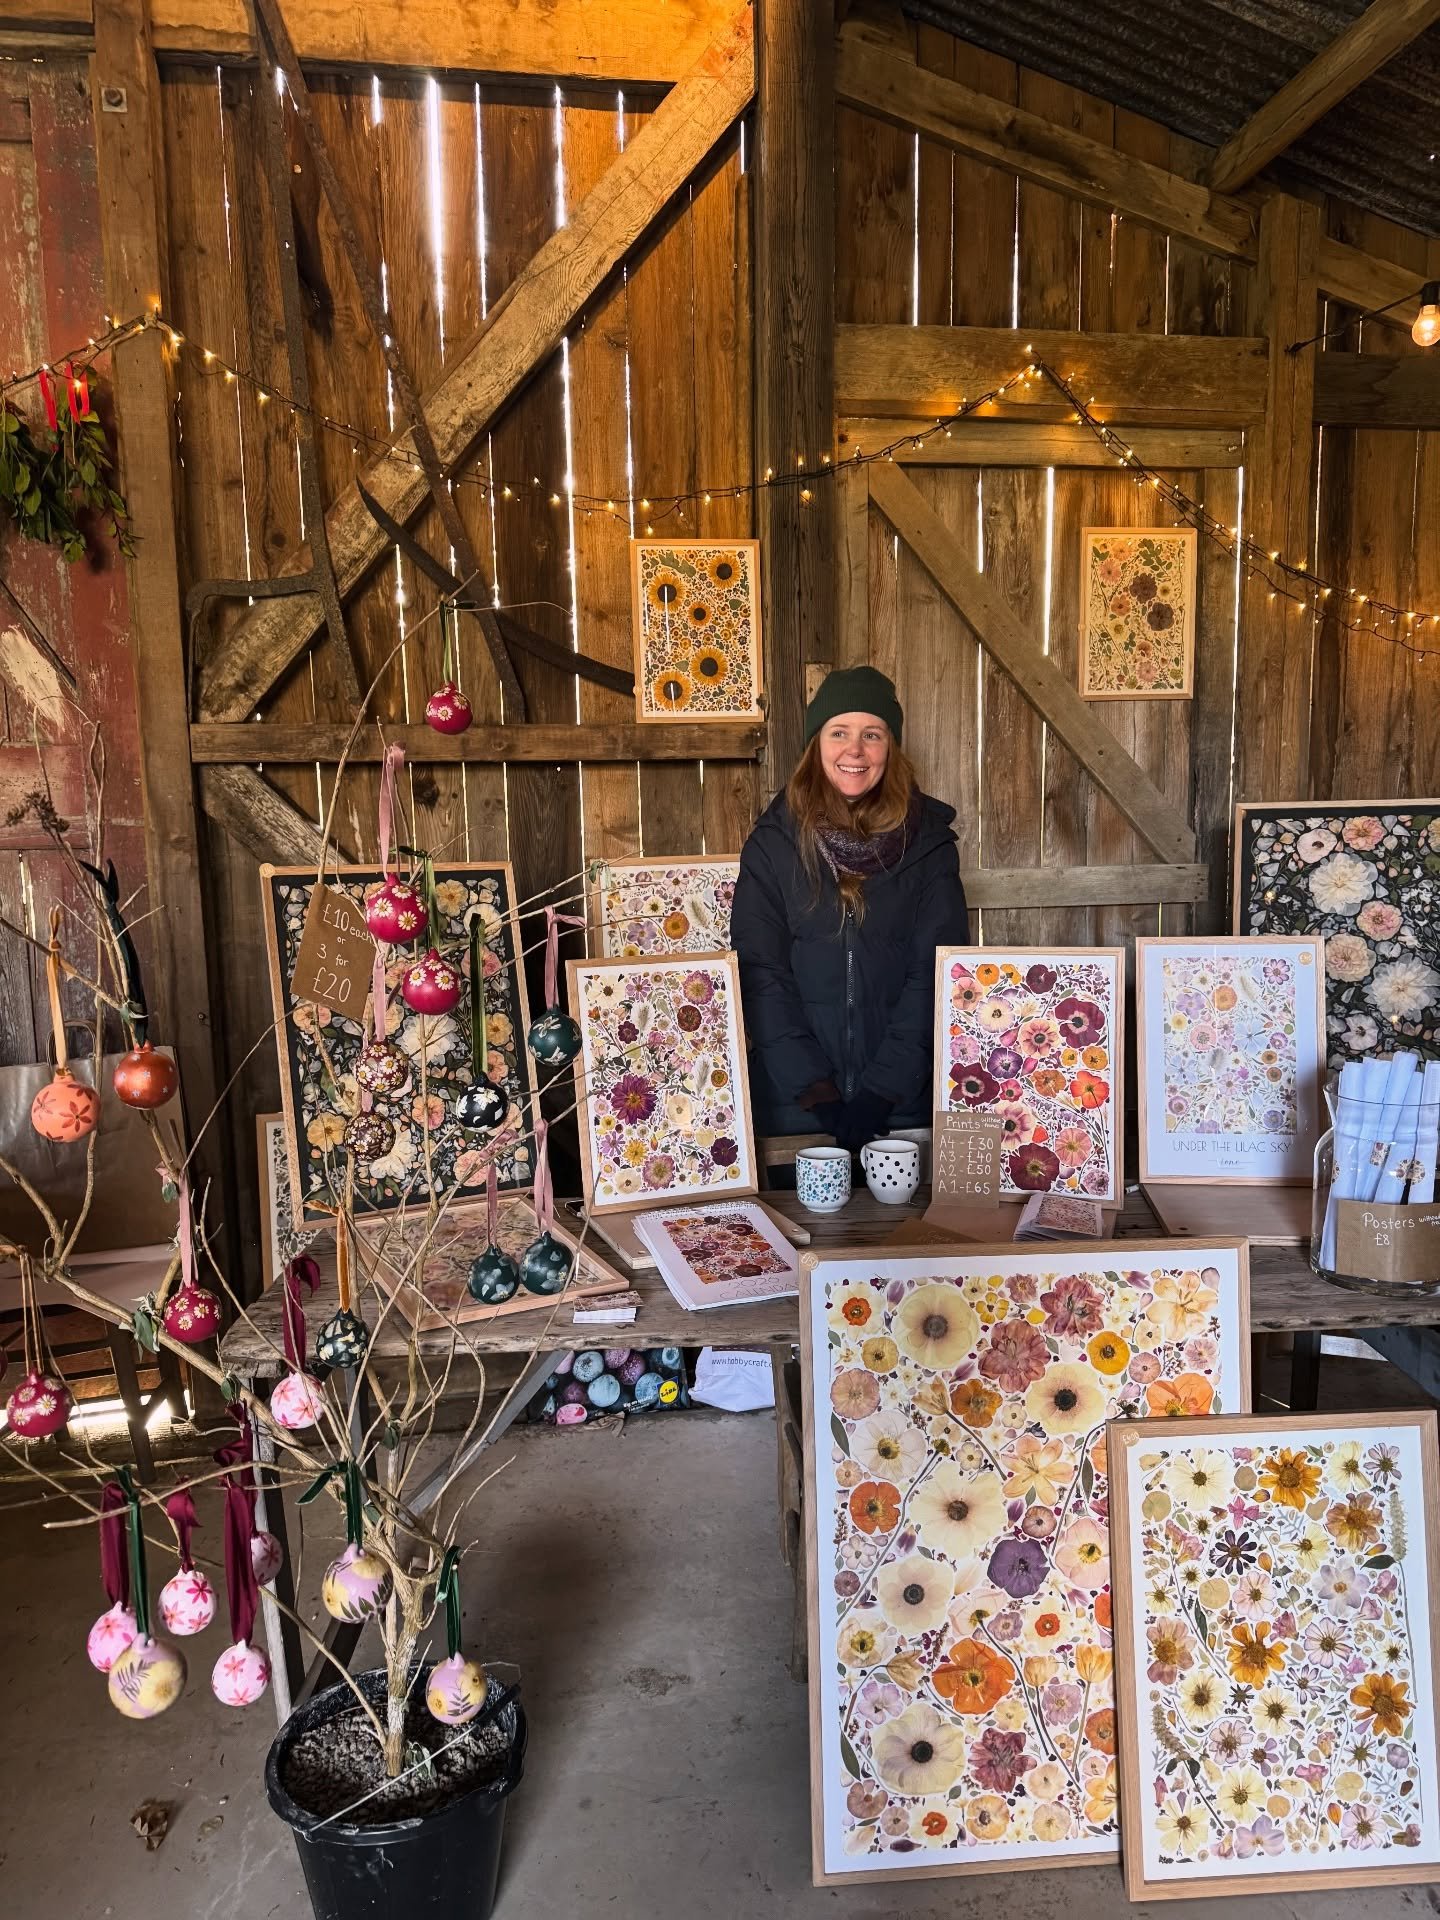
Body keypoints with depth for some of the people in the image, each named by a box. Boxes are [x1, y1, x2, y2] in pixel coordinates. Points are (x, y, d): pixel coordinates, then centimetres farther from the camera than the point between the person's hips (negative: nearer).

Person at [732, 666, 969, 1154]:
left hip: (906, 1101, 0)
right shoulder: (772, 843, -1)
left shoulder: (928, 843, 0)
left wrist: (883, 1090, -14)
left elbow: (935, 972, -5)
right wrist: (814, 1090, -13)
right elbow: (760, 975, -5)